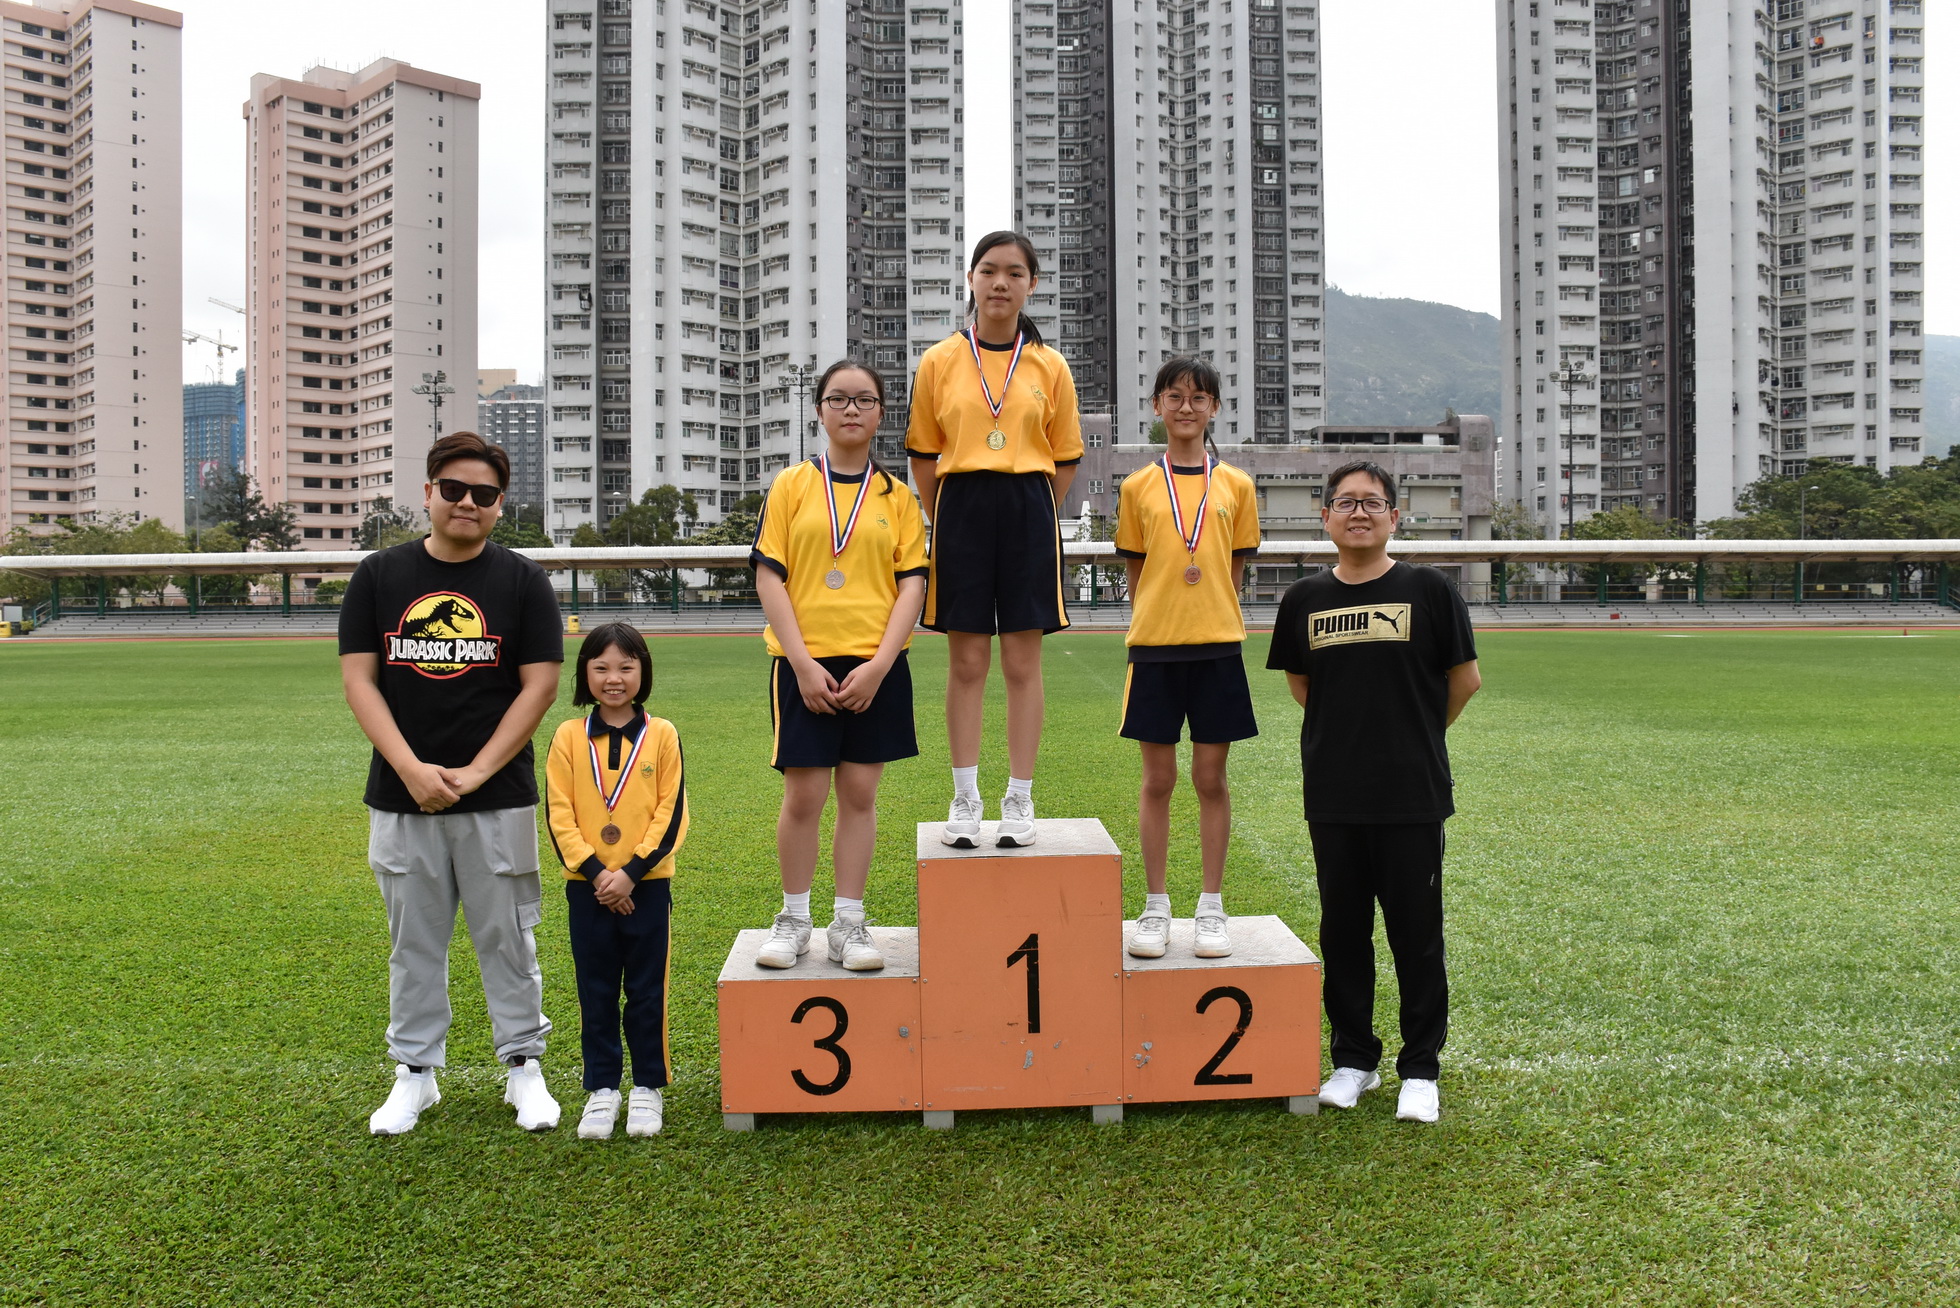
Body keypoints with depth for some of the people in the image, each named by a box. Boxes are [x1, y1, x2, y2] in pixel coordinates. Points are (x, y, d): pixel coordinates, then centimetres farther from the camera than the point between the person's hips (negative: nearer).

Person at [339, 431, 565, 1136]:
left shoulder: (522, 580, 1)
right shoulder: (378, 575, 5)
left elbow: (540, 684, -4)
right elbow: (358, 680, 1)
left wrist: (475, 772, -11)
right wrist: (412, 771, -11)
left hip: (498, 797, -1)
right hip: (401, 795, 2)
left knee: (507, 937, 6)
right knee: (414, 940, 11)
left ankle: (523, 1066, 19)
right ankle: (415, 1072, 24)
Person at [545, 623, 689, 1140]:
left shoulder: (662, 735, -3)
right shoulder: (569, 737, 0)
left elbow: (671, 813, -5)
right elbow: (558, 814, -3)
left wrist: (631, 872, -13)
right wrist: (595, 872, -12)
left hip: (648, 884, -1)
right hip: (587, 886, 1)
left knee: (647, 990, 7)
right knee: (596, 992, 10)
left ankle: (647, 1088, 20)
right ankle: (601, 1089, 21)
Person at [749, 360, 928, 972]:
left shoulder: (897, 495, 8)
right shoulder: (792, 485, 5)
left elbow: (912, 583, 2)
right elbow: (770, 577, -1)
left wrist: (879, 664, -10)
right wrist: (803, 662, -11)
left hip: (875, 666, 1)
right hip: (805, 664, -1)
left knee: (859, 793, 5)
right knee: (803, 794, 0)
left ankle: (848, 923, 15)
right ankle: (794, 919, 17)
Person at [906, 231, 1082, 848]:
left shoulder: (1049, 366, 5)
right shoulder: (940, 362, 5)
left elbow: (1066, 458, 9)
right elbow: (923, 453, 8)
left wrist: (1032, 515, 2)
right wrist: (944, 518, 2)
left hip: (1028, 510, 0)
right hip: (961, 508, 0)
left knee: (1023, 663, 2)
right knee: (966, 662, 3)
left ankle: (1020, 800, 11)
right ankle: (964, 799, 13)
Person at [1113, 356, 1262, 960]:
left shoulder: (1235, 485, 6)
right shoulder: (1138, 486, 5)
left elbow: (1234, 572, 9)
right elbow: (1135, 574, 7)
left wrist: (1209, 618, 0)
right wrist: (1156, 623, -1)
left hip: (1217, 645, 0)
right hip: (1153, 645, 0)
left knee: (1211, 778, 6)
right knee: (1158, 779, 5)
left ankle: (1211, 908, 17)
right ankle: (1155, 907, 16)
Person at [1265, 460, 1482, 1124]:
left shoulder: (1427, 589, -3)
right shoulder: (1305, 599, 5)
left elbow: (1465, 680, 4)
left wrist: (1417, 734, 12)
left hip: (1413, 796, -3)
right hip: (1332, 796, 3)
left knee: (1417, 933, 6)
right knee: (1343, 931, 11)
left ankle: (1420, 1069, 20)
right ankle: (1353, 1058, 26)